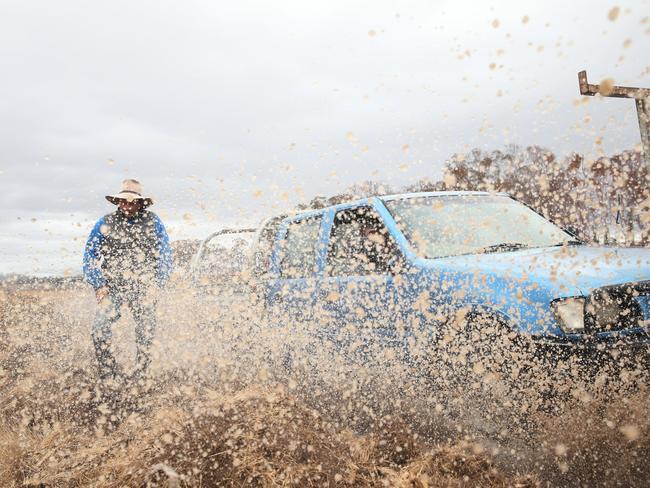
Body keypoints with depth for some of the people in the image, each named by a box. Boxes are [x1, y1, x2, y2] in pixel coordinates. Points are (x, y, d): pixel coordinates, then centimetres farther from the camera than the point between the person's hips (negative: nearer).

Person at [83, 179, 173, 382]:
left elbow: (165, 256, 8)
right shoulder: (105, 223, 2)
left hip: (144, 287, 0)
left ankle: (140, 375, 10)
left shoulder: (153, 223, 2)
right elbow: (89, 256, 7)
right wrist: (99, 286, -1)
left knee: (146, 331, -6)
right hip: (112, 287, 0)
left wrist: (156, 285, 1)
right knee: (101, 328, -15)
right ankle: (109, 374, -1)